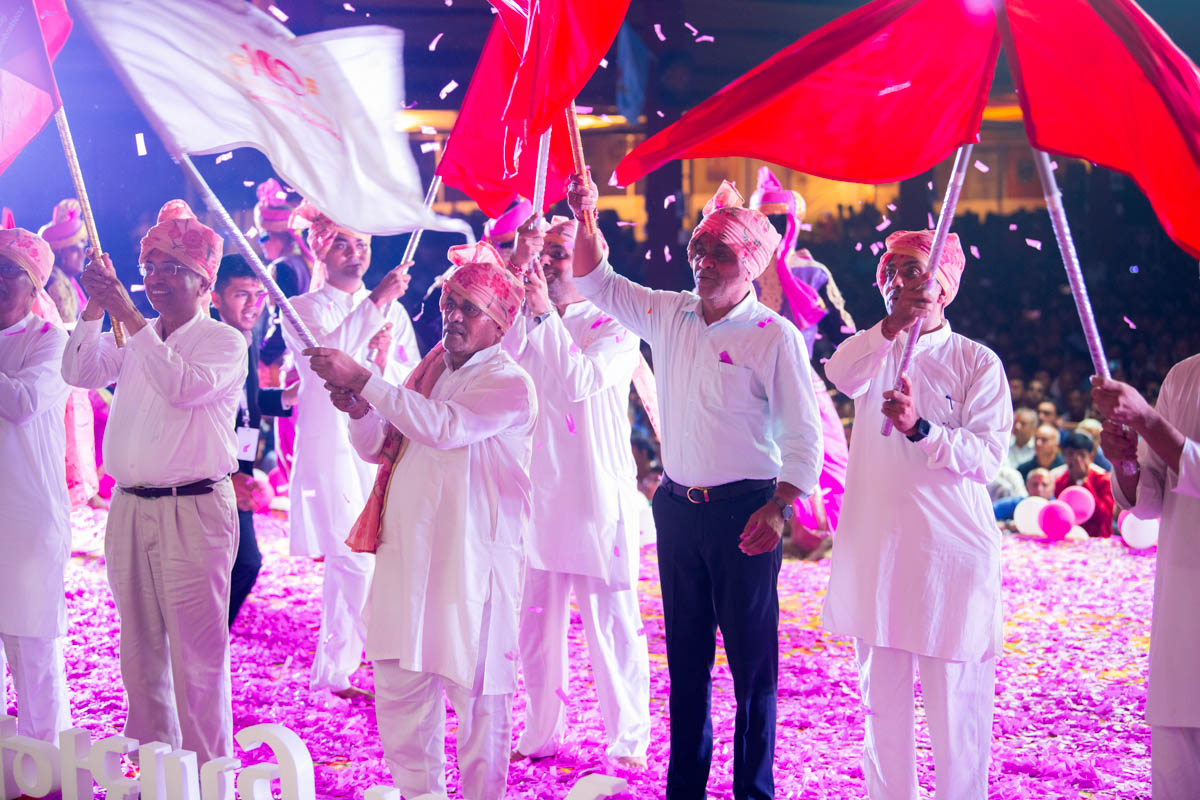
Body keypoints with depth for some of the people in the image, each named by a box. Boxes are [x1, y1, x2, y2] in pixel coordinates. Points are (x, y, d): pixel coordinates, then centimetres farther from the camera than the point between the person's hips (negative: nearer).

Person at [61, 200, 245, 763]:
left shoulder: (224, 341, -3)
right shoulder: (134, 338, 16)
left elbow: (184, 385, -22)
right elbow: (80, 374, 3)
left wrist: (130, 316, -21)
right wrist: (95, 309, -8)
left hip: (193, 510, -6)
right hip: (129, 506, 6)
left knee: (197, 652, -5)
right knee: (140, 648, 12)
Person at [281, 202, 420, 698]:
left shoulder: (393, 311, 16)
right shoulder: (303, 310, 2)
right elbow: (324, 355, -19)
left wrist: (386, 363, -11)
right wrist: (375, 302, -24)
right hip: (330, 445, -4)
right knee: (354, 557, -12)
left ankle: (335, 670, 19)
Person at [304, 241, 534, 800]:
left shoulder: (508, 383, -8)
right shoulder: (429, 370, 16)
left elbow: (444, 425, -25)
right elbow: (377, 447, 19)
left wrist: (363, 380, -26)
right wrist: (361, 412, -4)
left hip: (471, 555, -7)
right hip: (407, 548, 7)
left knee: (475, 689, -1)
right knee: (398, 681, 10)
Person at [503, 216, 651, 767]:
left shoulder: (615, 327, -2)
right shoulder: (527, 323, 12)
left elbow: (579, 381, -18)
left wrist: (547, 313, -17)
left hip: (598, 496, -4)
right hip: (539, 491, 5)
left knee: (611, 623, 0)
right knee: (537, 622, 9)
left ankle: (627, 741, 11)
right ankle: (542, 735, 22)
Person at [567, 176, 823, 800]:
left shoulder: (774, 336, -10)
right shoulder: (668, 314, 6)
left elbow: (803, 434, -10)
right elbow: (597, 285, 16)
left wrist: (778, 510, -18)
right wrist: (585, 219, 1)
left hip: (743, 511, -5)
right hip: (677, 507, 6)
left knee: (752, 659, 1)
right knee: (685, 654, 13)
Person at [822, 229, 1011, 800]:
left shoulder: (976, 361, 2)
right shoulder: (873, 351, 11)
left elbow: (988, 456, -7)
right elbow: (840, 374, -13)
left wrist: (920, 429, -22)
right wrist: (892, 325, -28)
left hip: (951, 547, -3)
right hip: (874, 546, 4)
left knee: (956, 701, -3)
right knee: (882, 698, 10)